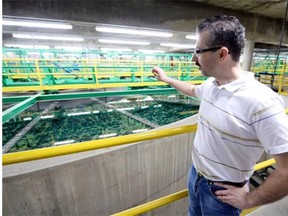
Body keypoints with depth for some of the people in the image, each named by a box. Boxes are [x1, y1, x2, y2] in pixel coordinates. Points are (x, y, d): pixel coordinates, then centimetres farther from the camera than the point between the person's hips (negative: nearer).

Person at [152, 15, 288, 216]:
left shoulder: (260, 101, -30)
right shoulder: (210, 84, -6)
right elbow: (193, 90, 17)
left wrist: (249, 200, -15)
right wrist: (166, 79, 25)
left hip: (222, 192, -6)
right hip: (195, 175, 7)